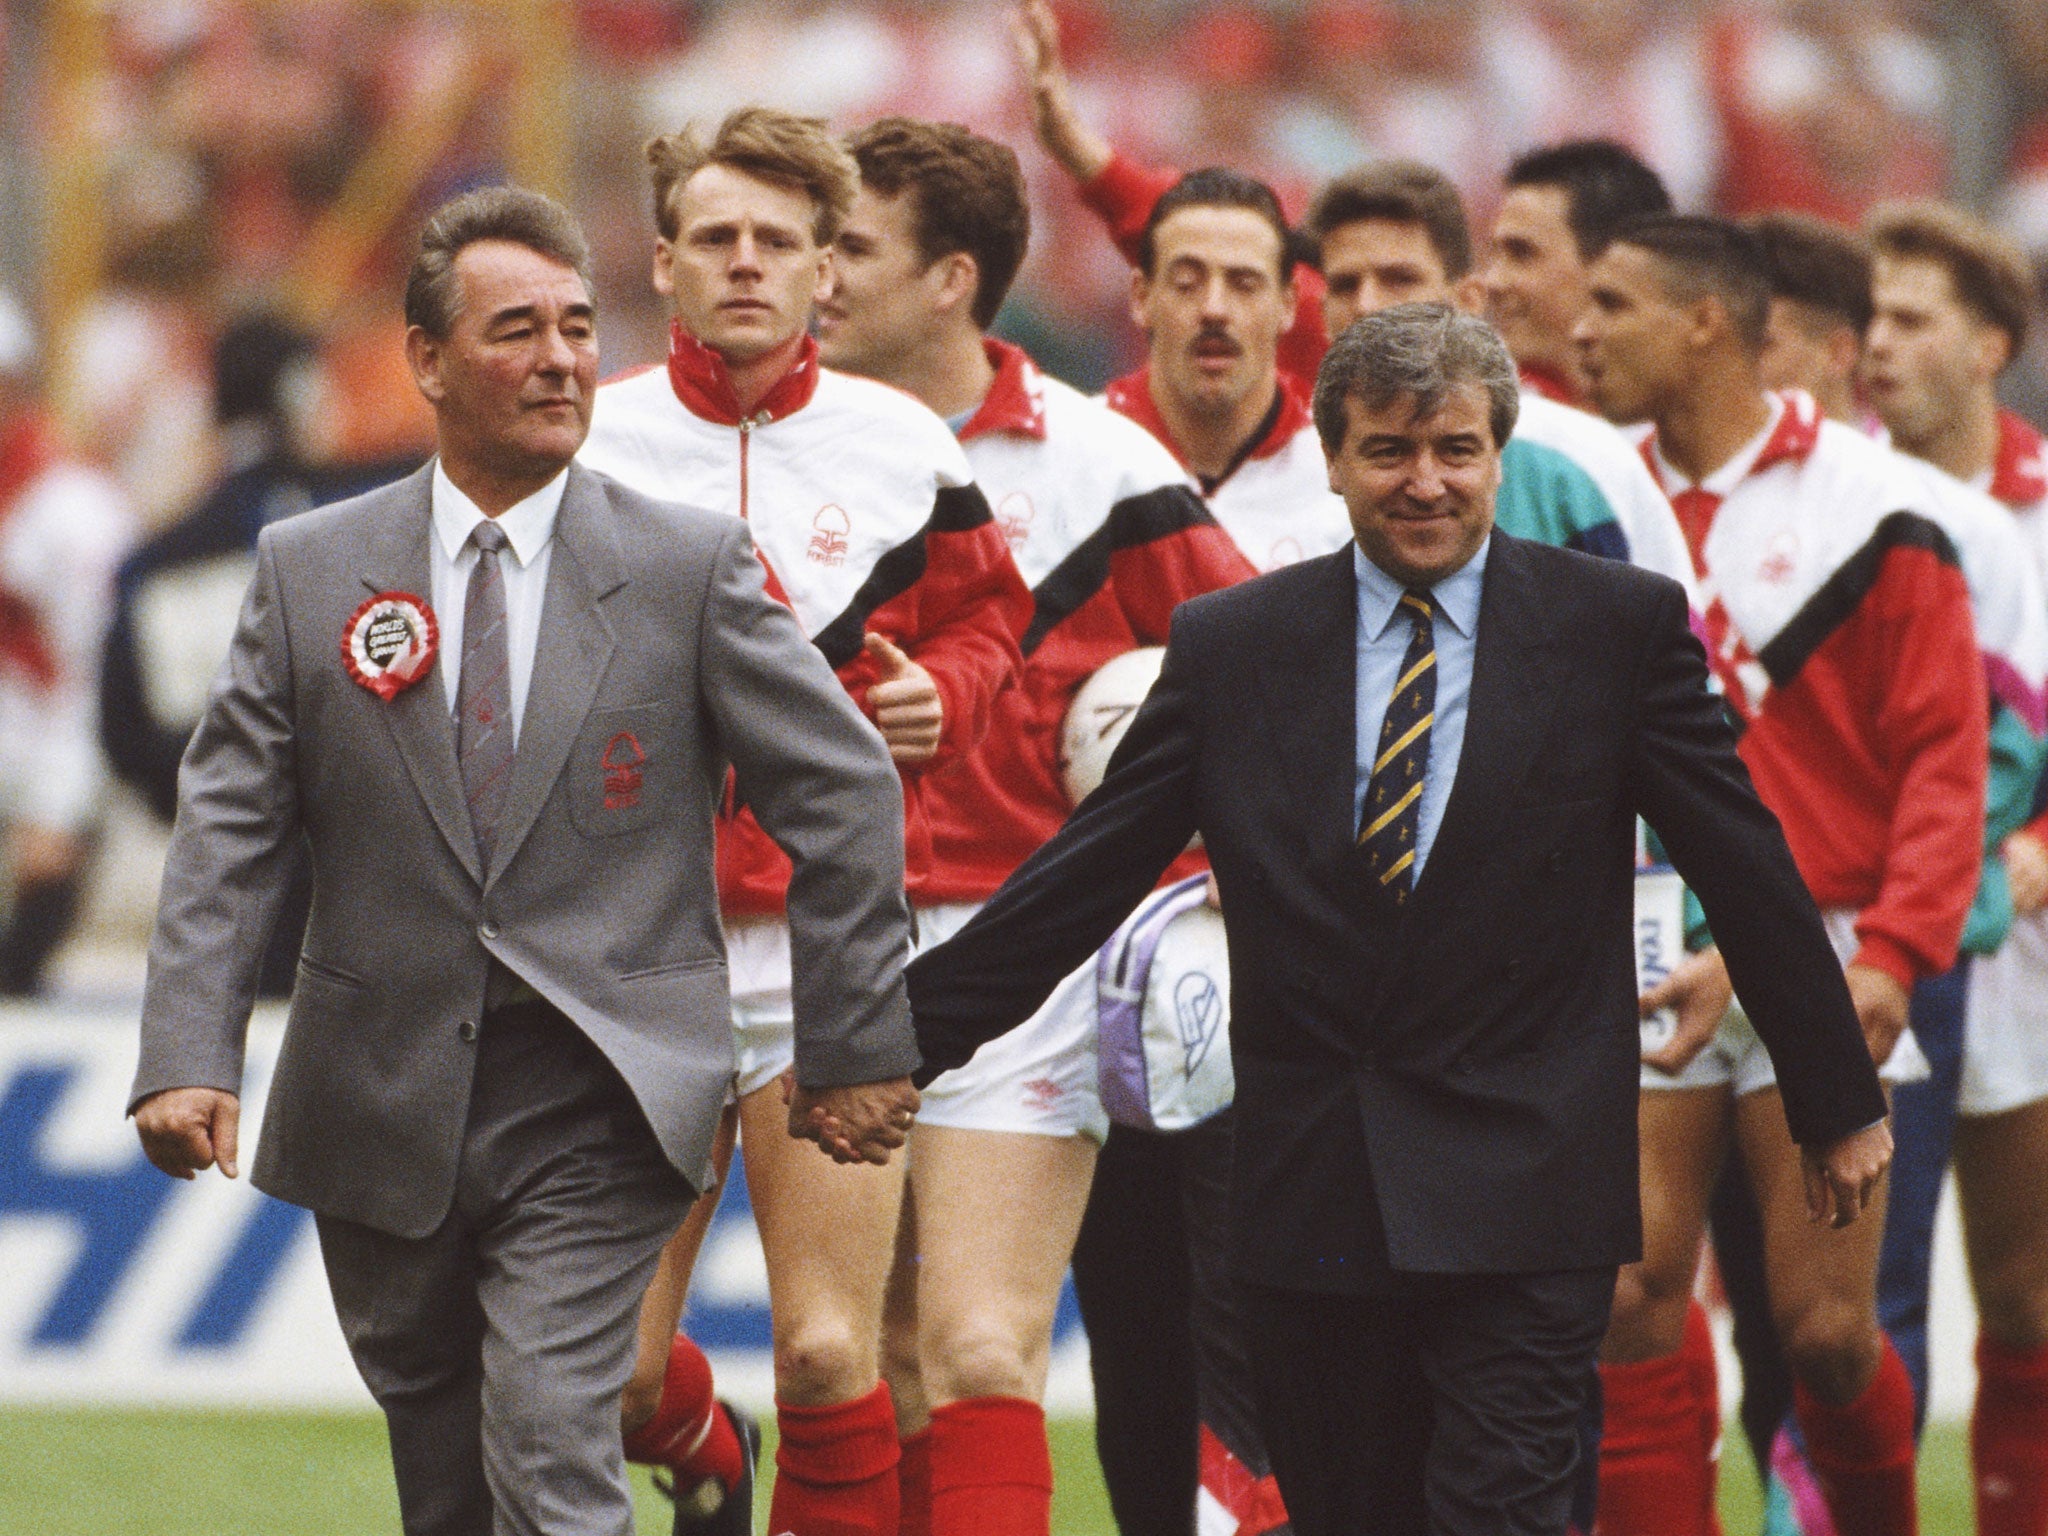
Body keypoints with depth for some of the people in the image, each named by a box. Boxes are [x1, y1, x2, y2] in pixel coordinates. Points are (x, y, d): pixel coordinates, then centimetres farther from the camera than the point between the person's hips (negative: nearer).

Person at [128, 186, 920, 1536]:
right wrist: (189, 1055, -11)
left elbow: (844, 792, 3)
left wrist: (854, 1043, 2)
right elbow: (230, 828, 1)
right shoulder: (311, 572, 5)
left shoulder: (693, 567, -1)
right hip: (382, 1109, 3)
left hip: (595, 1118, -3)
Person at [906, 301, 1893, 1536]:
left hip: (1523, 1196, -3)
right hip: (1311, 1197, 3)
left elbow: (1749, 874, 5)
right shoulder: (1231, 646, 6)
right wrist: (903, 1041, 2)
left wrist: (1839, 1104, 9)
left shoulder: (1621, 627, 1)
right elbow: (1080, 877, 7)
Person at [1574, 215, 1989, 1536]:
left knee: (1826, 1328, -6)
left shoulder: (1870, 508, -3)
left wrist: (1893, 955, -17)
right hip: (1646, 979, 4)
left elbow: (1945, 756, -6)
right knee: (1627, 1310, -6)